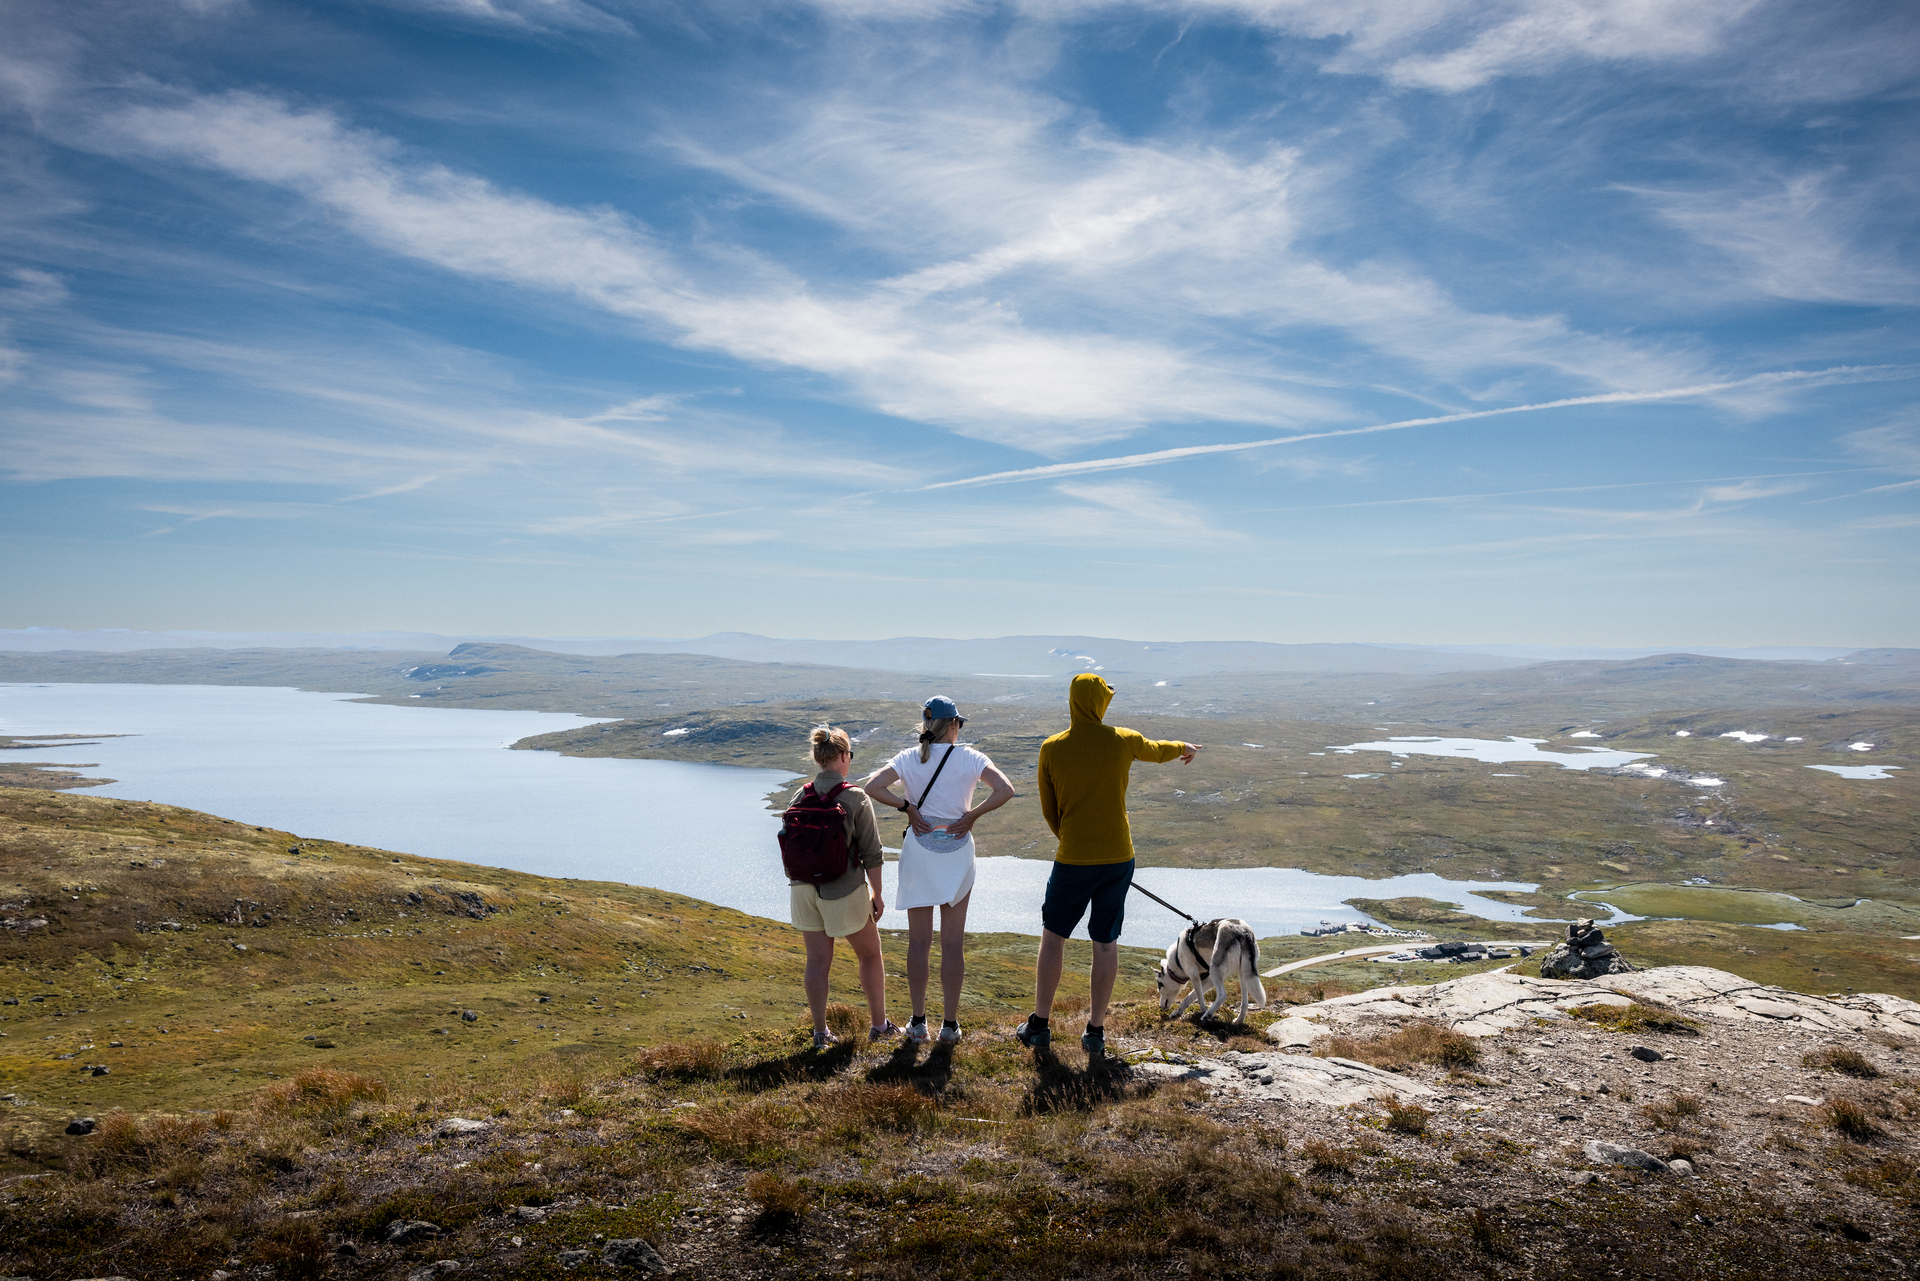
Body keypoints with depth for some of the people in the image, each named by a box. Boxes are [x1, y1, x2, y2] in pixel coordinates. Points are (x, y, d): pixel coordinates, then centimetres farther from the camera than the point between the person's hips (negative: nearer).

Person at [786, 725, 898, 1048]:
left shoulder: (800, 797, 0)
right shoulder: (856, 798, -14)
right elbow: (871, 852, -12)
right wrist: (876, 894, -2)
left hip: (804, 887, 4)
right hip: (843, 890, -4)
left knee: (817, 960, 12)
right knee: (869, 954, 14)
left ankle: (820, 1033, 18)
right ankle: (879, 1025, 23)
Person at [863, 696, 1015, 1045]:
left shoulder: (909, 758, -1)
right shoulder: (969, 757, -5)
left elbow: (872, 787, -13)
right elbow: (1005, 790, -16)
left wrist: (907, 807, -5)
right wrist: (973, 814, -8)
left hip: (918, 851, 1)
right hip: (957, 852, -1)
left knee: (918, 941, 10)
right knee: (953, 943, 7)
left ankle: (918, 1022, 15)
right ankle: (950, 1024, 11)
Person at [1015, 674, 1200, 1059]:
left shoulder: (1051, 749, -5)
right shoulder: (1124, 742, -3)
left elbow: (1049, 811, 3)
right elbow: (1157, 751, 21)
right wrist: (1183, 748, 43)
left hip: (1073, 860, -1)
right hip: (1118, 857, 1)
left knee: (1053, 936, 13)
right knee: (1106, 942, 9)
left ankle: (1039, 1025, 19)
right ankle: (1096, 1031, 15)